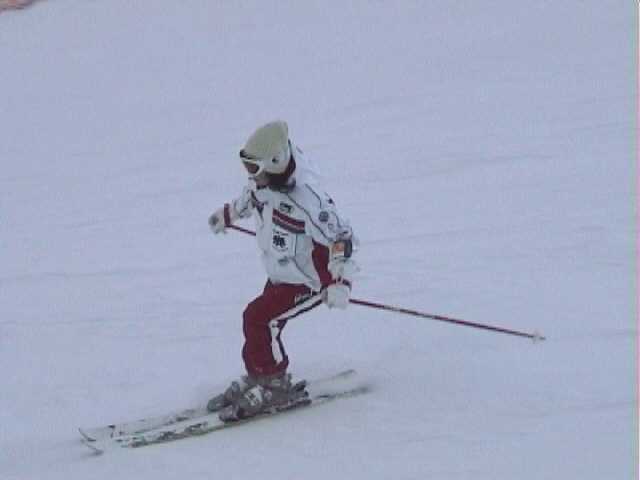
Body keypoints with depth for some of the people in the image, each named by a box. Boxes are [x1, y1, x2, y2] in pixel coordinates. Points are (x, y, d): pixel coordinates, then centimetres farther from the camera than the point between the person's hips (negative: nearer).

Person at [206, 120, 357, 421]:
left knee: (260, 319, -18)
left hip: (309, 281, -9)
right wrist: (228, 214, 37)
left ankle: (276, 386, -2)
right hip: (280, 276, 9)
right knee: (255, 320, 7)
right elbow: (252, 196, 20)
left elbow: (340, 237, -29)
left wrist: (341, 282, -36)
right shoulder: (265, 180, -7)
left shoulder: (304, 199, -33)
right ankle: (255, 377, 28)